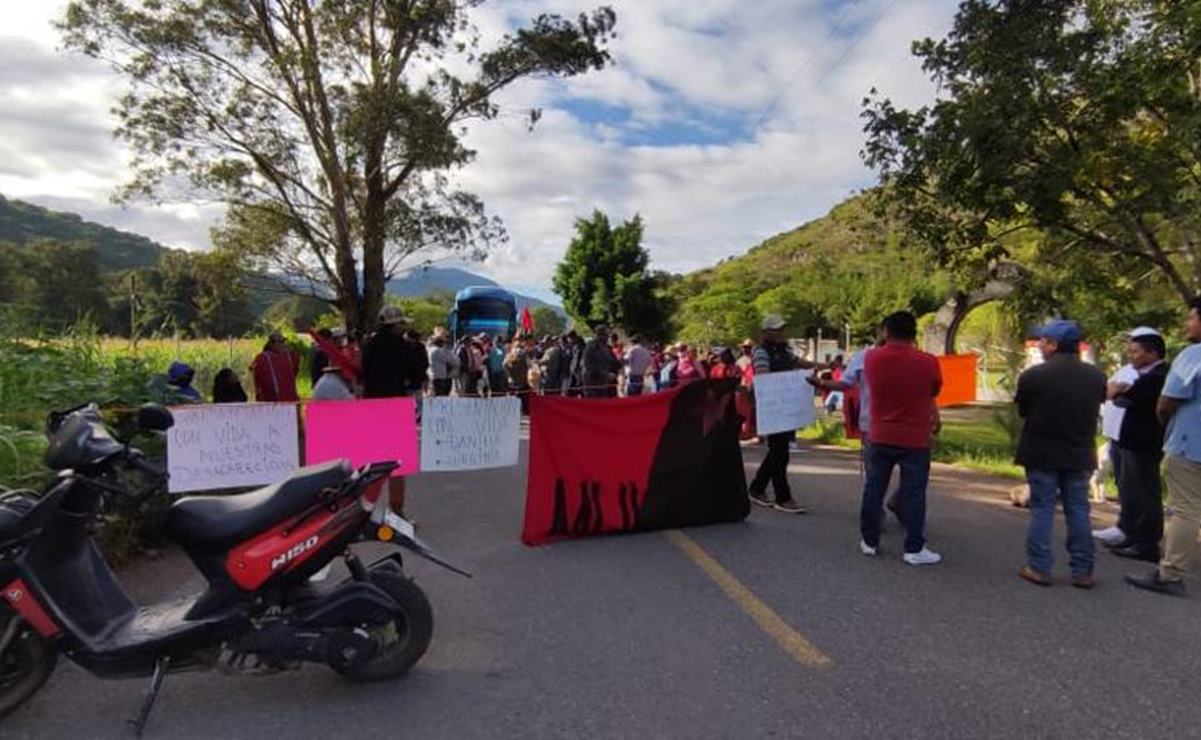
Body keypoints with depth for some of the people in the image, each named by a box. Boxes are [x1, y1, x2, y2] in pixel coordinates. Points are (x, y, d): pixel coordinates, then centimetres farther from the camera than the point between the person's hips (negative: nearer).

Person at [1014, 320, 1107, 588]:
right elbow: (1095, 411, 9)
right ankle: (1082, 571, 17)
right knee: (1078, 510, 12)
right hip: (1079, 454, 4)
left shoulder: (1033, 376, -16)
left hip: (1041, 454, -3)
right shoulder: (1096, 376, -1)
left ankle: (1039, 568, 10)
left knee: (1042, 510, 5)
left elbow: (1022, 412, -5)